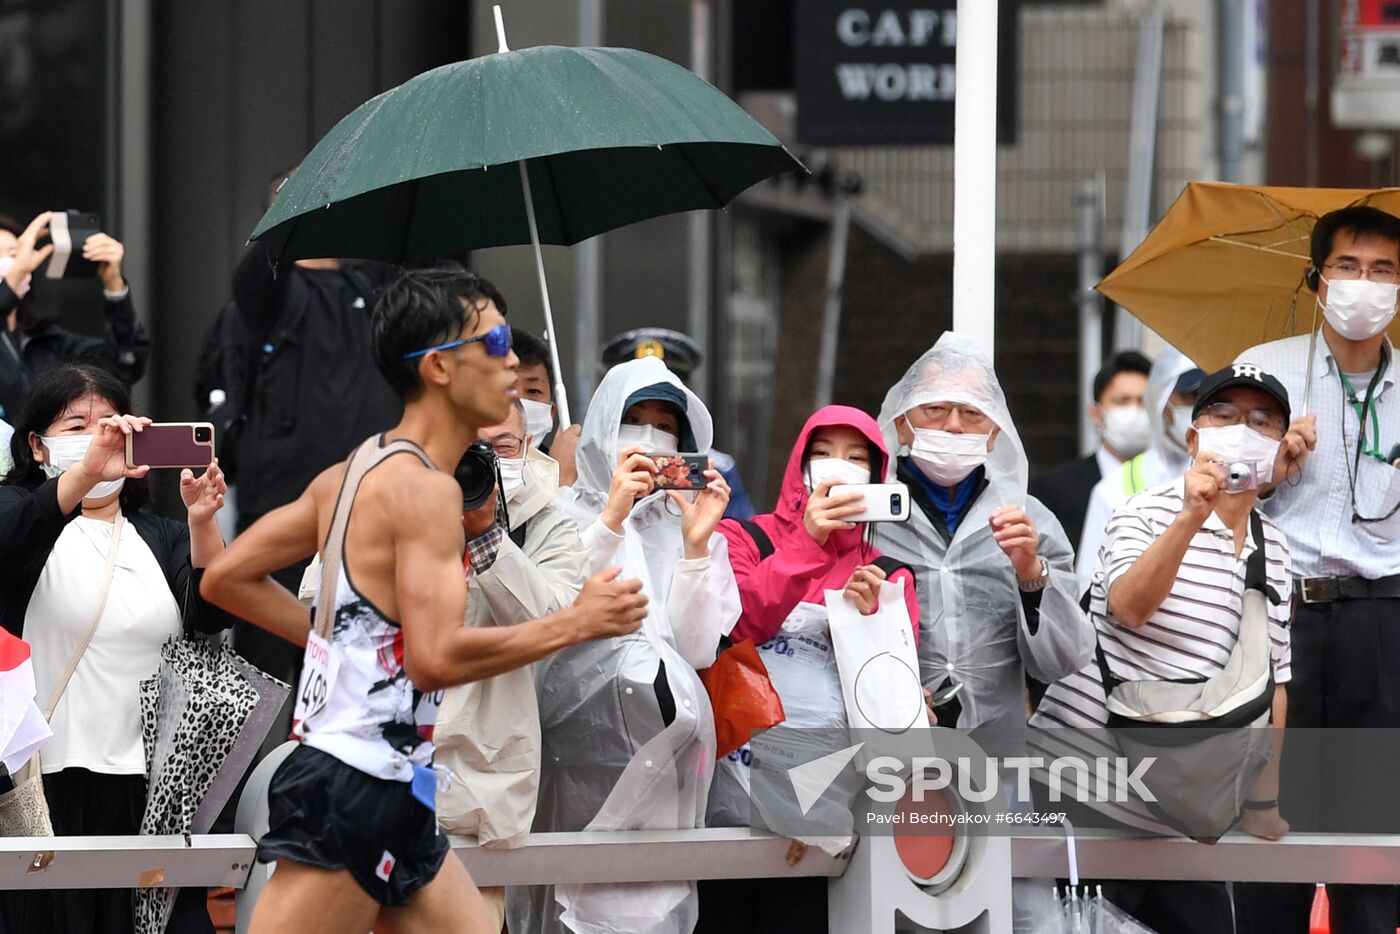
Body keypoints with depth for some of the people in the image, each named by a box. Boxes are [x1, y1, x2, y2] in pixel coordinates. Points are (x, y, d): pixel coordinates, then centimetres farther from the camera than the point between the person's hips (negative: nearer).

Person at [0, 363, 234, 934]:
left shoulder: (158, 538, 19)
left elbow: (211, 615, 1)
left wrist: (202, 523, -16)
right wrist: (87, 473, -34)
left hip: (151, 788, 3)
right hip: (49, 782, -3)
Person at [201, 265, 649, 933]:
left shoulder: (355, 472, 14)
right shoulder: (425, 488, -14)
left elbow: (226, 578, 16)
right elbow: (436, 657, -24)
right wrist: (578, 623, -15)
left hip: (390, 800, 10)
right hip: (353, 794, -10)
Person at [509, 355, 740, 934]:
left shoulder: (684, 525, 16)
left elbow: (697, 651, 4)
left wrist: (696, 546, -5)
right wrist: (610, 521, -13)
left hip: (661, 745, 3)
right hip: (578, 729, -3)